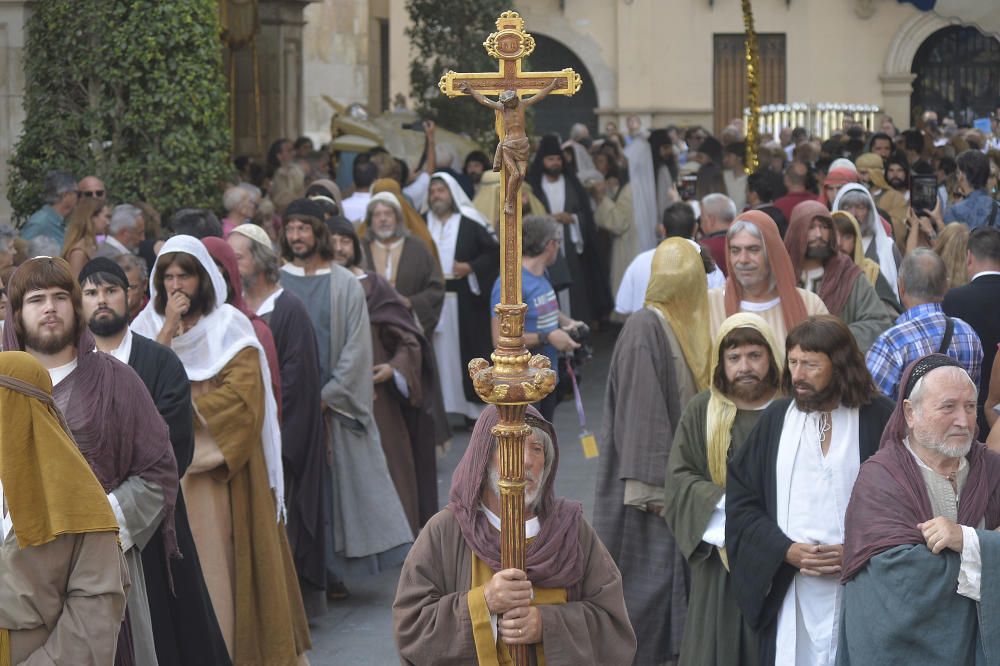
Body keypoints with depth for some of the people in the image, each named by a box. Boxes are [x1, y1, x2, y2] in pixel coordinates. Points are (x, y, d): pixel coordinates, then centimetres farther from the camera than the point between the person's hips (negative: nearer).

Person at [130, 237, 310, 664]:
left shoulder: (229, 326, 0)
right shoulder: (148, 326, 10)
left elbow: (243, 395, -10)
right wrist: (168, 329, -10)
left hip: (221, 465, -3)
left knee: (223, 559, -5)